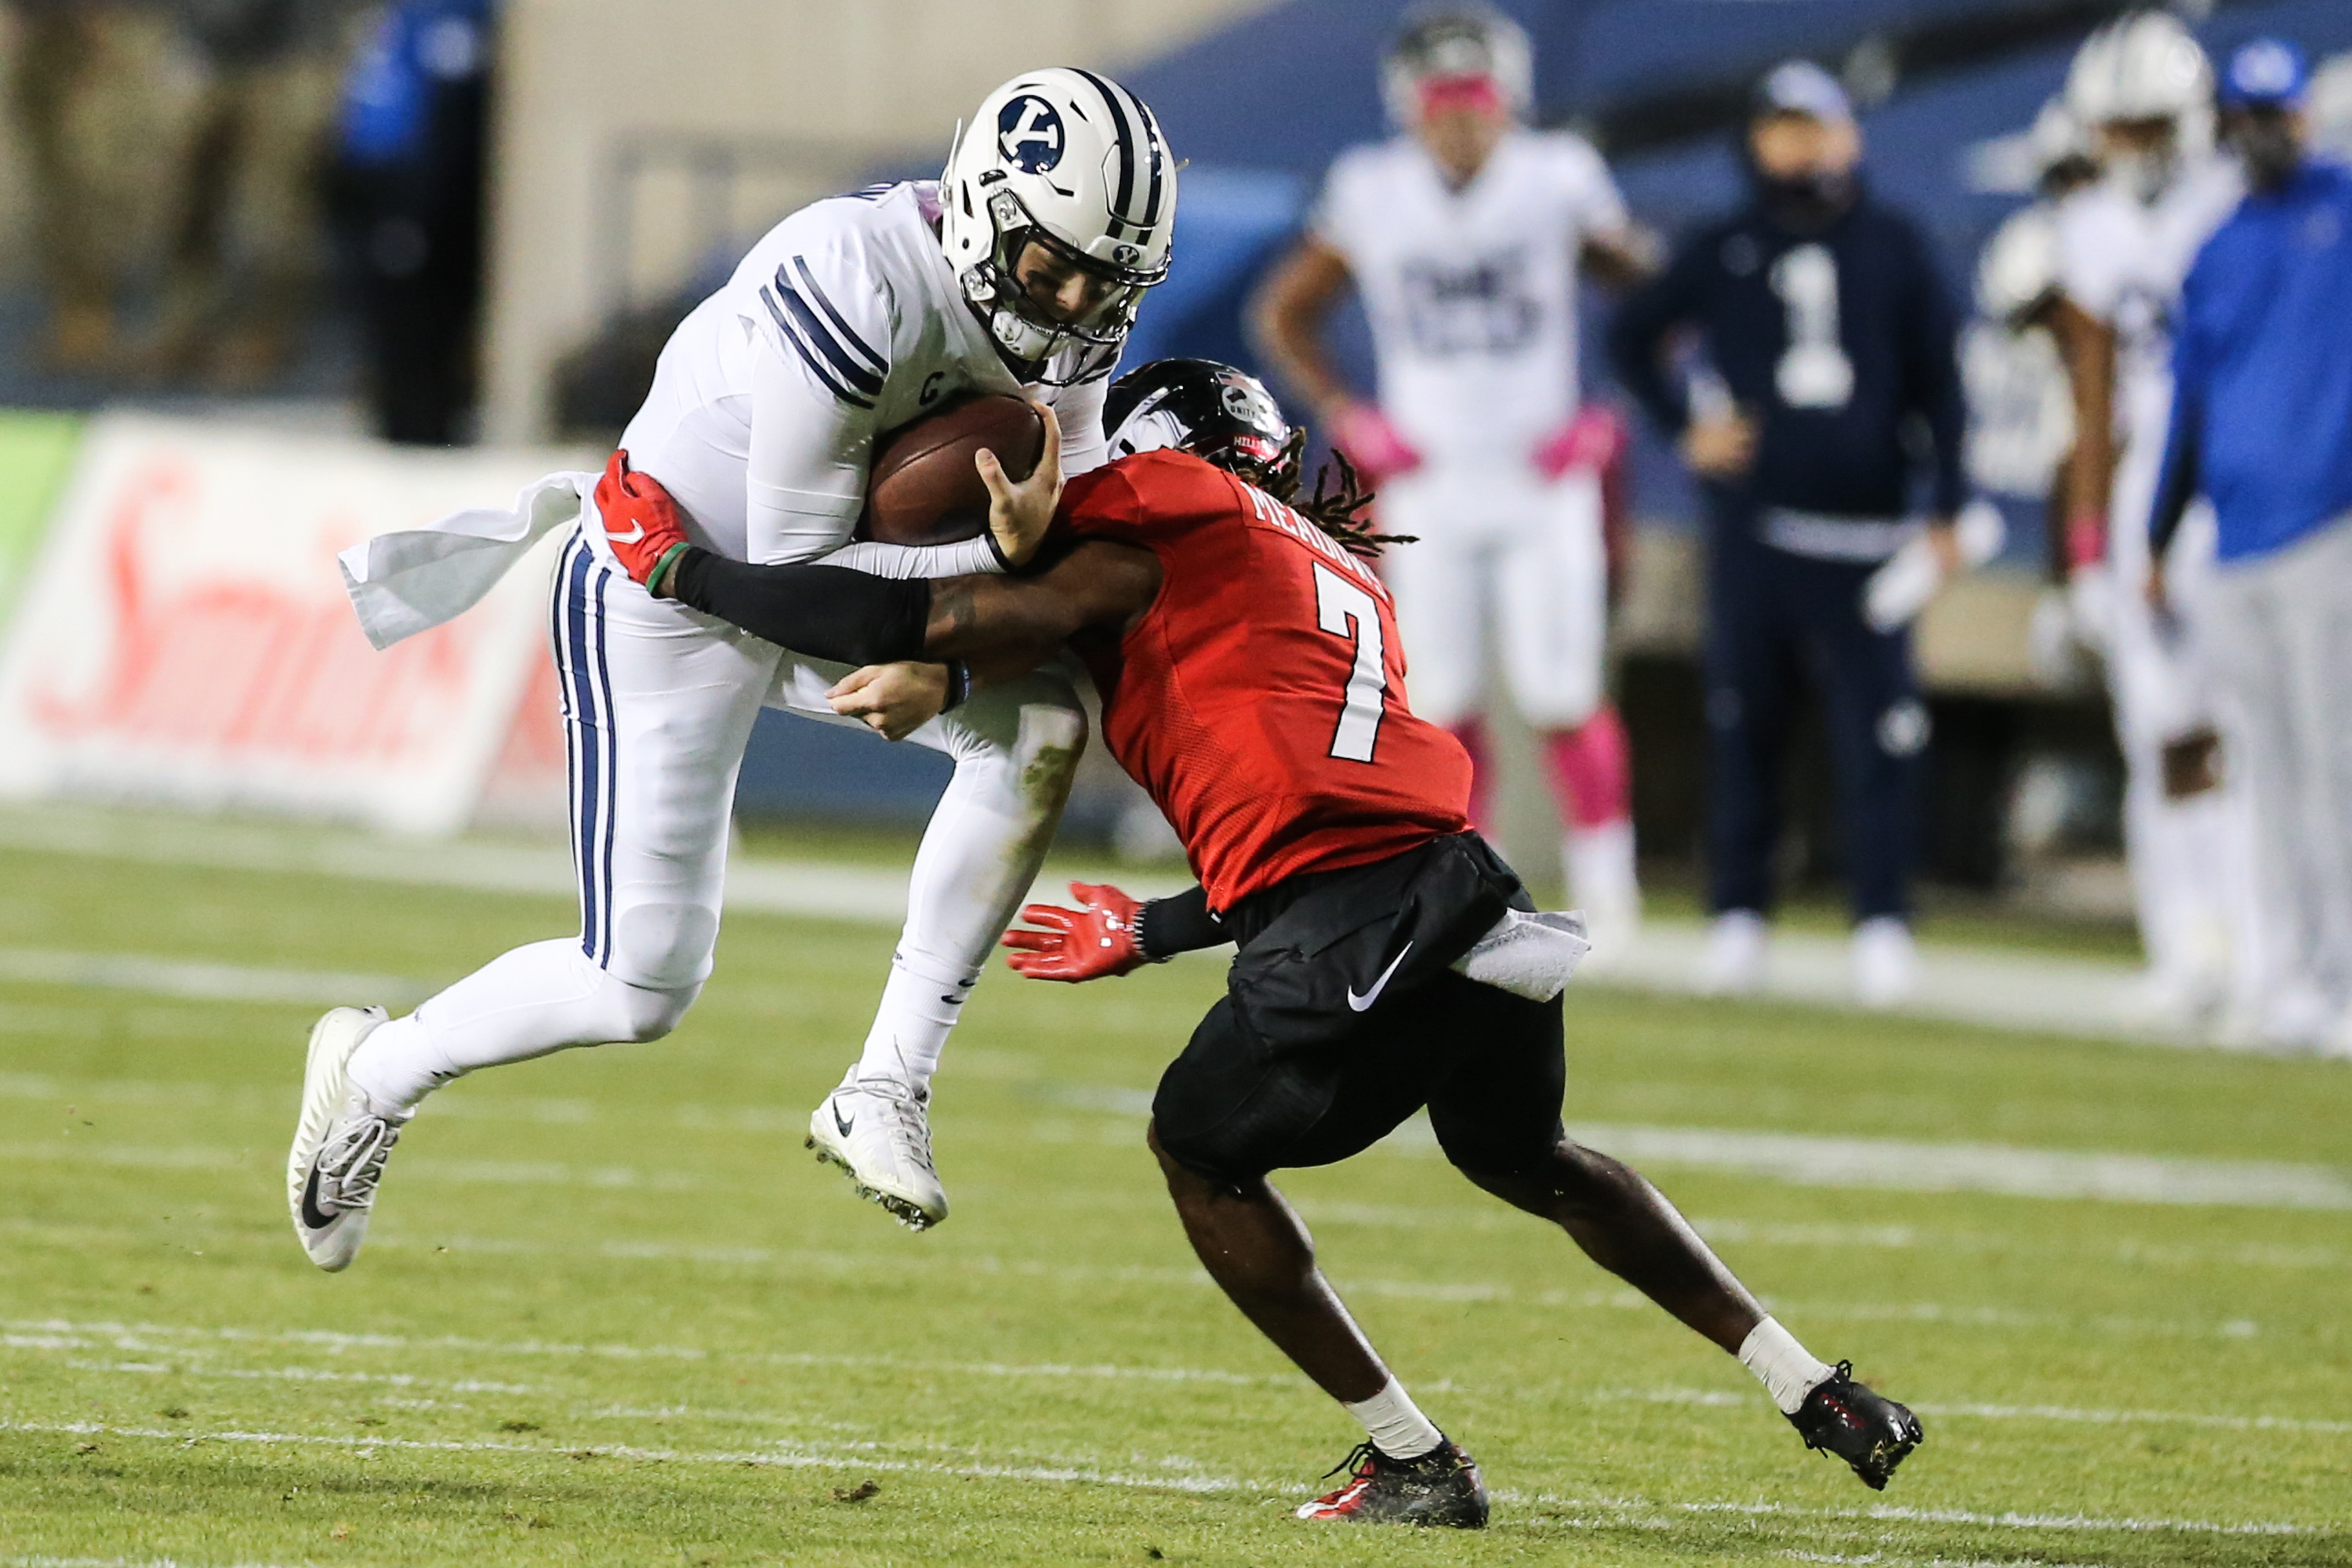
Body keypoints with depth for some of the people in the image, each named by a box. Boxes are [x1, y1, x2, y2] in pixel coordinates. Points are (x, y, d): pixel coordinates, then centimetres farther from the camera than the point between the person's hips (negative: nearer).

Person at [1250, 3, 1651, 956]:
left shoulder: (1555, 182, -8)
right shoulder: (1373, 197, -4)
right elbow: (1284, 314, 10)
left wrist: (1610, 423, -4)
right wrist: (1341, 414, -1)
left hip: (1543, 486, -1)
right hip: (1429, 487, 1)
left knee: (1562, 696, -5)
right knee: (1443, 706, 2)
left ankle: (1604, 886, 10)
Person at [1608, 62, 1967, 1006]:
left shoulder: (1893, 247, 8)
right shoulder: (1723, 252, 7)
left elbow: (1939, 382, 10)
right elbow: (1632, 338, 18)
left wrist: (1948, 508, 4)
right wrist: (1686, 429, 4)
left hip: (1864, 529, -1)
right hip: (1753, 527, 1)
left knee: (1878, 733, -7)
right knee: (1744, 727, 4)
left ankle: (1883, 924, -4)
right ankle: (1738, 918, 12)